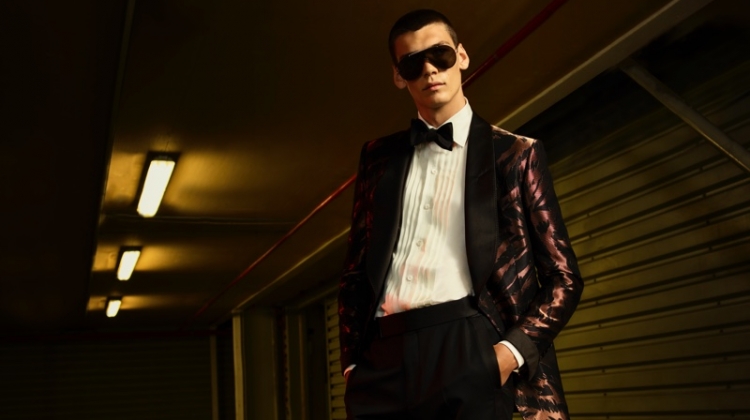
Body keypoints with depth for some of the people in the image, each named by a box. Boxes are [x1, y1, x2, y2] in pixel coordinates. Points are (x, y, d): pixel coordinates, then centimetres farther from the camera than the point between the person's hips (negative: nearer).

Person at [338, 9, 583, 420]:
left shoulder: (516, 153, 8)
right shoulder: (378, 156, 16)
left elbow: (563, 277, 7)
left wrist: (513, 350, -8)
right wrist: (352, 361, 5)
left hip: (469, 351, -2)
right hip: (382, 357, 3)